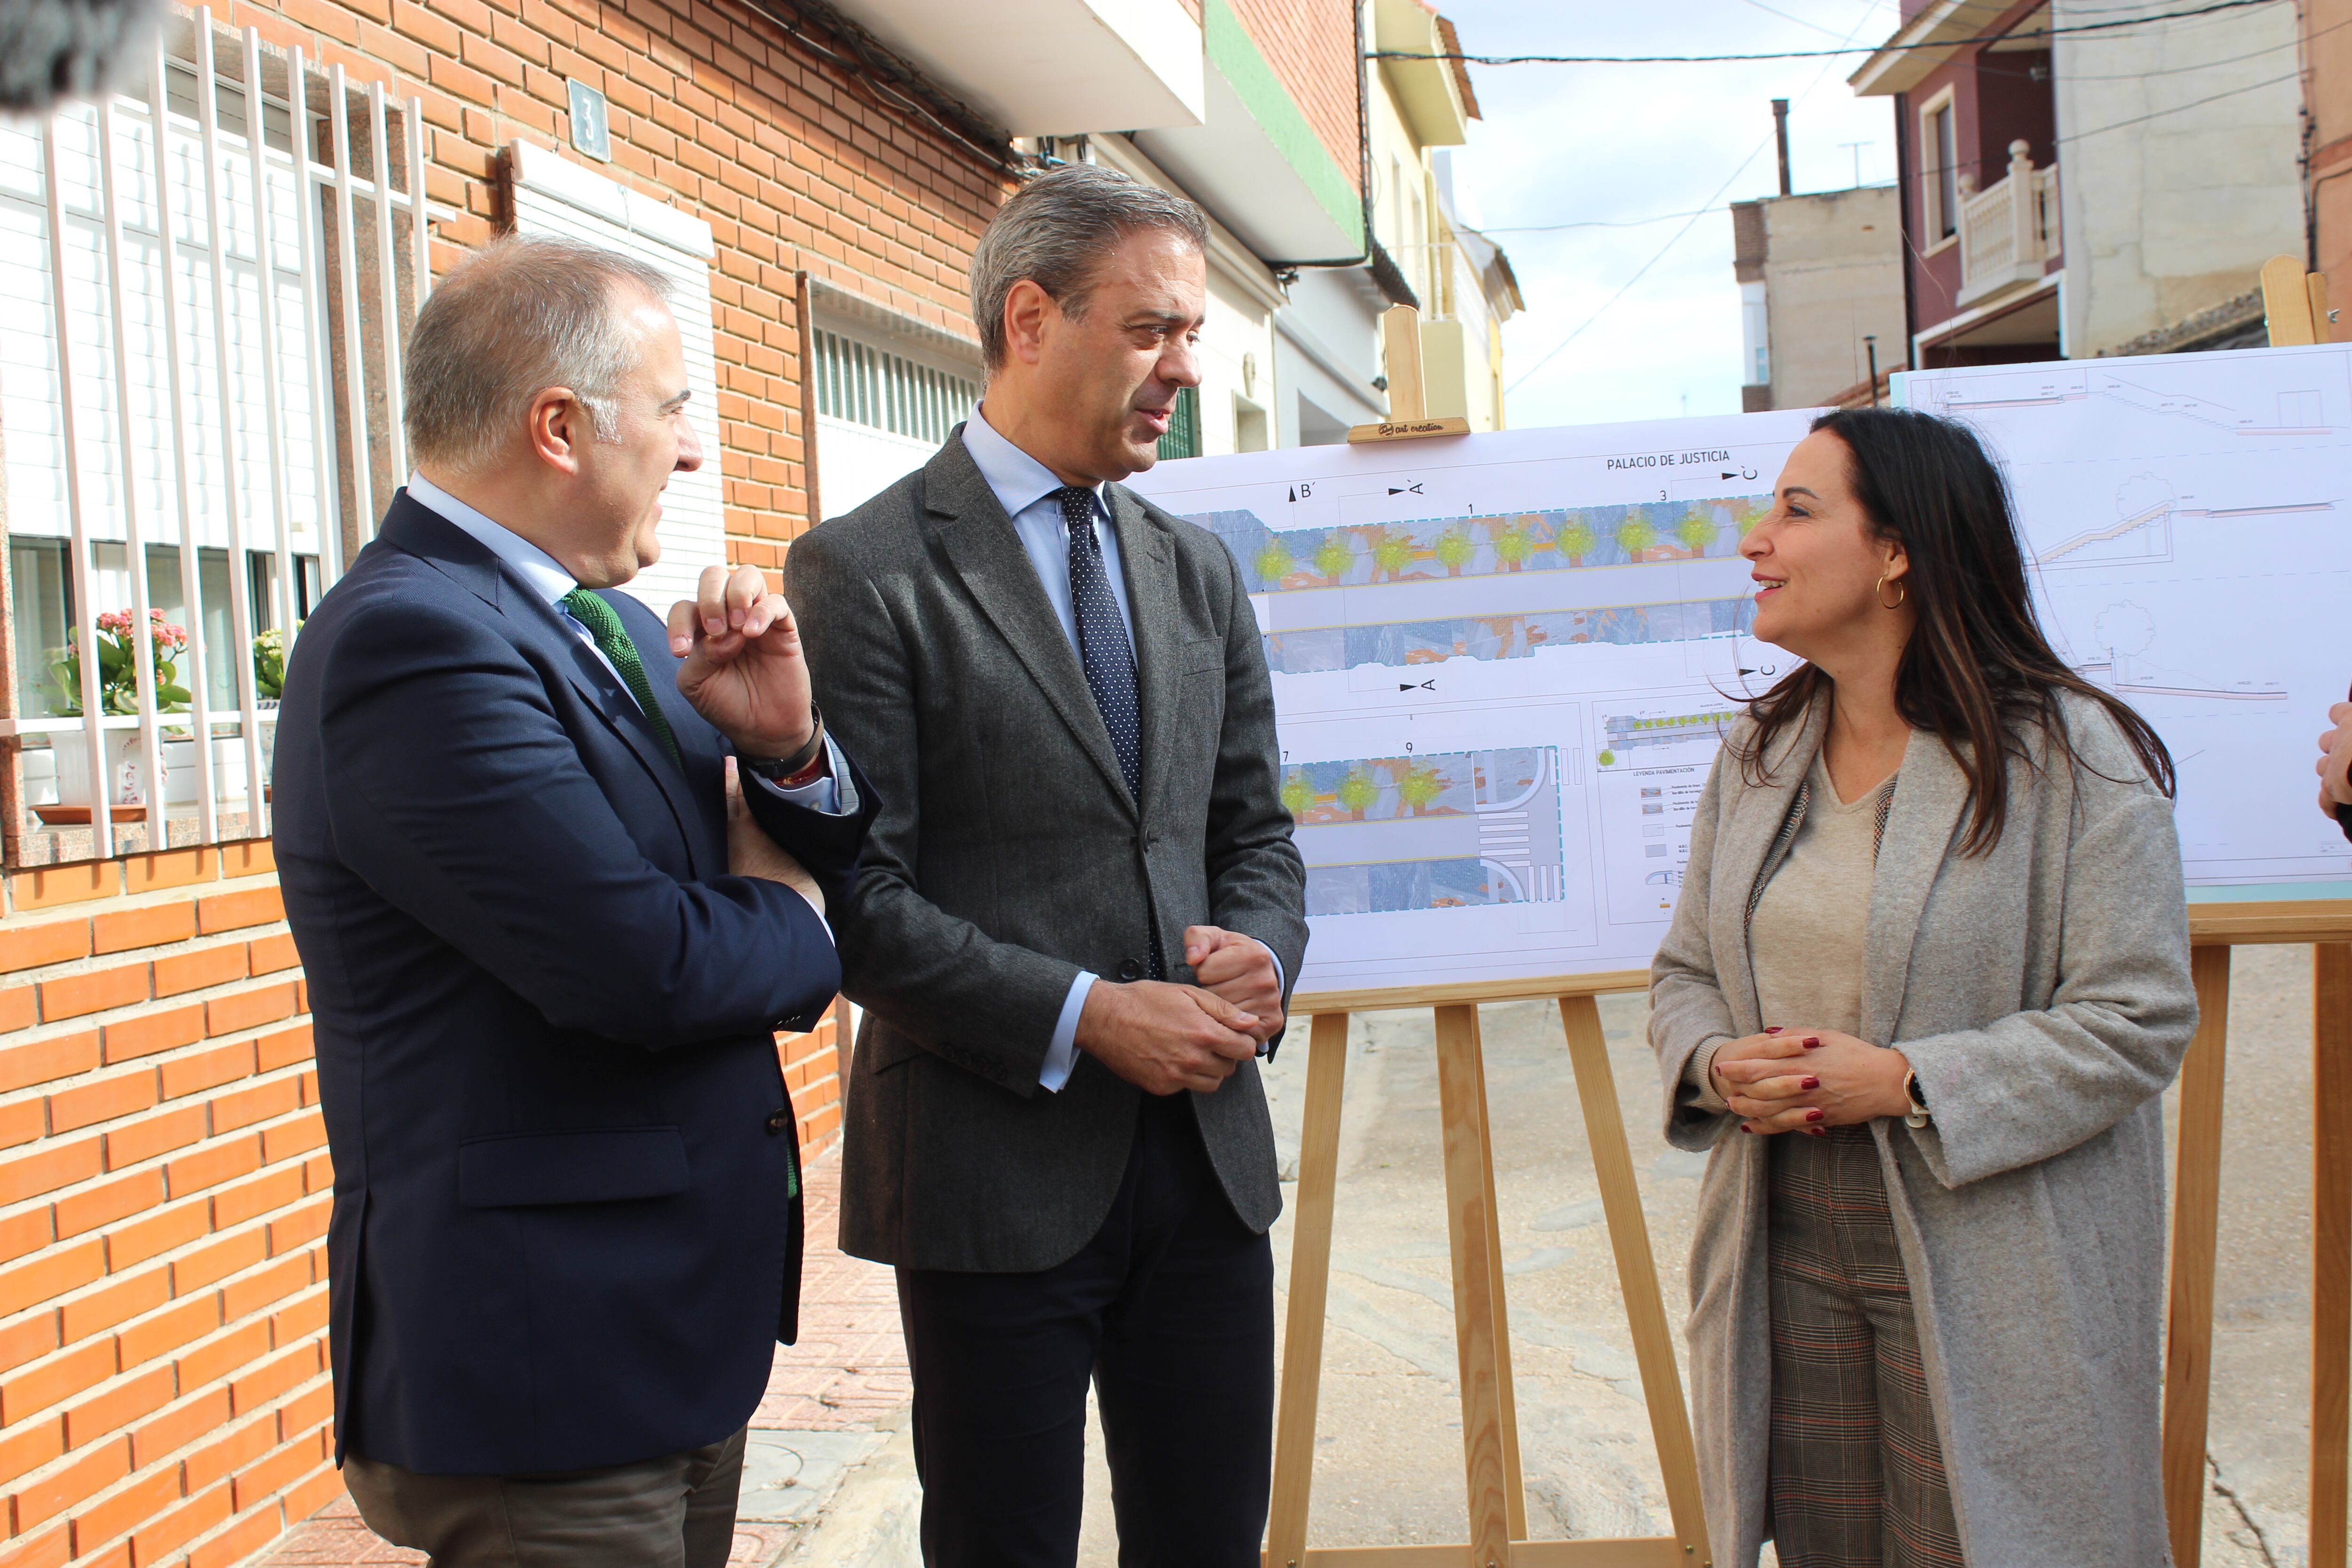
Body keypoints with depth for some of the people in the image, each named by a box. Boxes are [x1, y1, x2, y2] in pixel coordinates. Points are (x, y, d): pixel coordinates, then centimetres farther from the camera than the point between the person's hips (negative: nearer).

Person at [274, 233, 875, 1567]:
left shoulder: (608, 623, 8)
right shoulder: (415, 638, -20)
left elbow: (828, 874, 10)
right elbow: (644, 965, -28)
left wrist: (785, 746, -11)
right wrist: (793, 922, -7)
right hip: (542, 1359, -9)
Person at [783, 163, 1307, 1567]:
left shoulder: (1199, 572, 11)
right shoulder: (864, 574, -9)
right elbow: (857, 898, -13)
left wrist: (1262, 955, -7)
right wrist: (1083, 1018, -18)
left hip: (1206, 1150, 6)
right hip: (998, 1170, -5)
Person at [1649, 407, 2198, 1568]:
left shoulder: (2071, 758, -11)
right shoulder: (1756, 755, 9)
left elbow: (2136, 1020, -14)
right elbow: (1685, 971, 14)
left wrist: (1904, 1082, -20)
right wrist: (1717, 1065, -9)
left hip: (1985, 1285, -5)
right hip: (1787, 1251, 5)